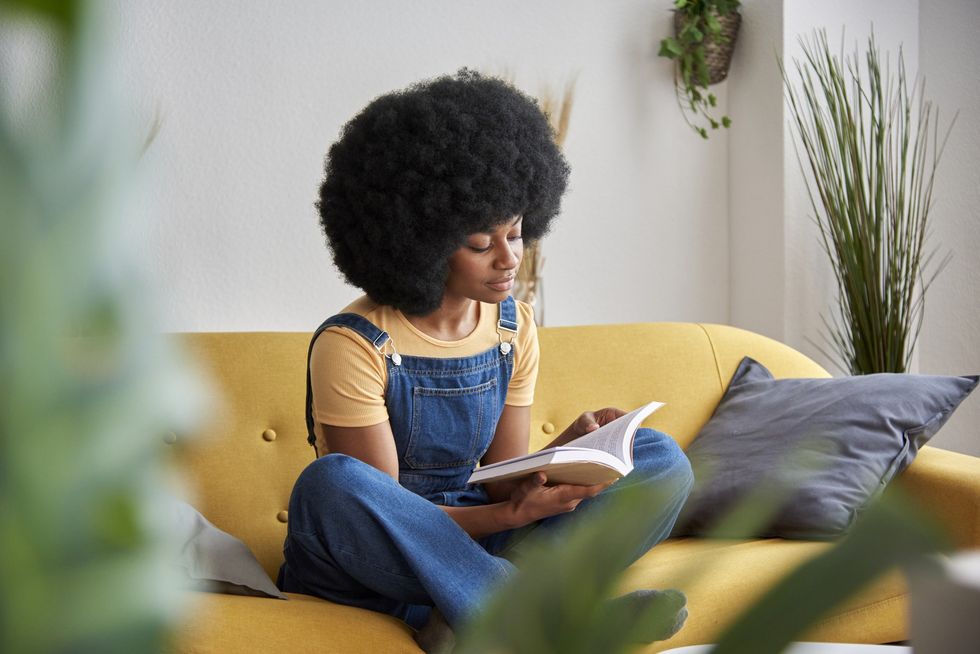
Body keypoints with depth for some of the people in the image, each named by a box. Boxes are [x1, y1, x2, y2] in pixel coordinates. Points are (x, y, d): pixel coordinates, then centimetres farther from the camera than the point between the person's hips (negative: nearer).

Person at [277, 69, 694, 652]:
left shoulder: (514, 327, 4)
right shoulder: (353, 345, -16)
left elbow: (504, 482, 3)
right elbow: (384, 507, -17)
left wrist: (569, 448, -19)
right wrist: (515, 512, -31)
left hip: (467, 537, 6)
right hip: (368, 558, -5)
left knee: (662, 458, -9)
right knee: (330, 483, -40)